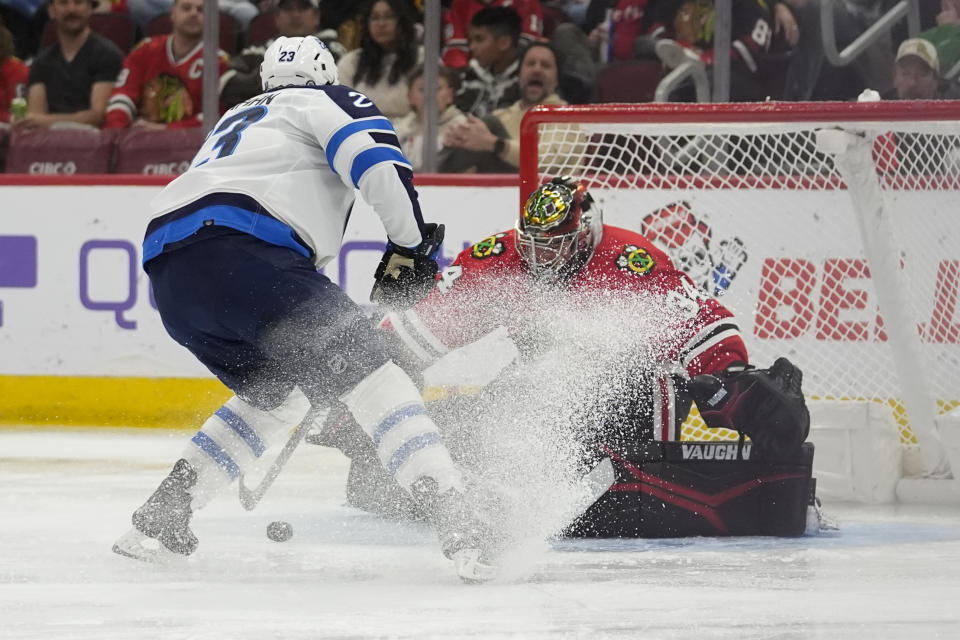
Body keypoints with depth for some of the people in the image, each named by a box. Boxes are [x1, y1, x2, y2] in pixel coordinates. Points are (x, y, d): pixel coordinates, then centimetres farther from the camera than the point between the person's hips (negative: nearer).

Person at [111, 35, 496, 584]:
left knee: (279, 394, 27)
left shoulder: (236, 120, 39)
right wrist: (410, 244, 6)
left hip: (167, 273, 7)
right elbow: (377, 161, -4)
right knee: (367, 369, -7)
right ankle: (451, 514, -23)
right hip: (239, 253, -7)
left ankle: (159, 515, 22)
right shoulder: (327, 101, 18)